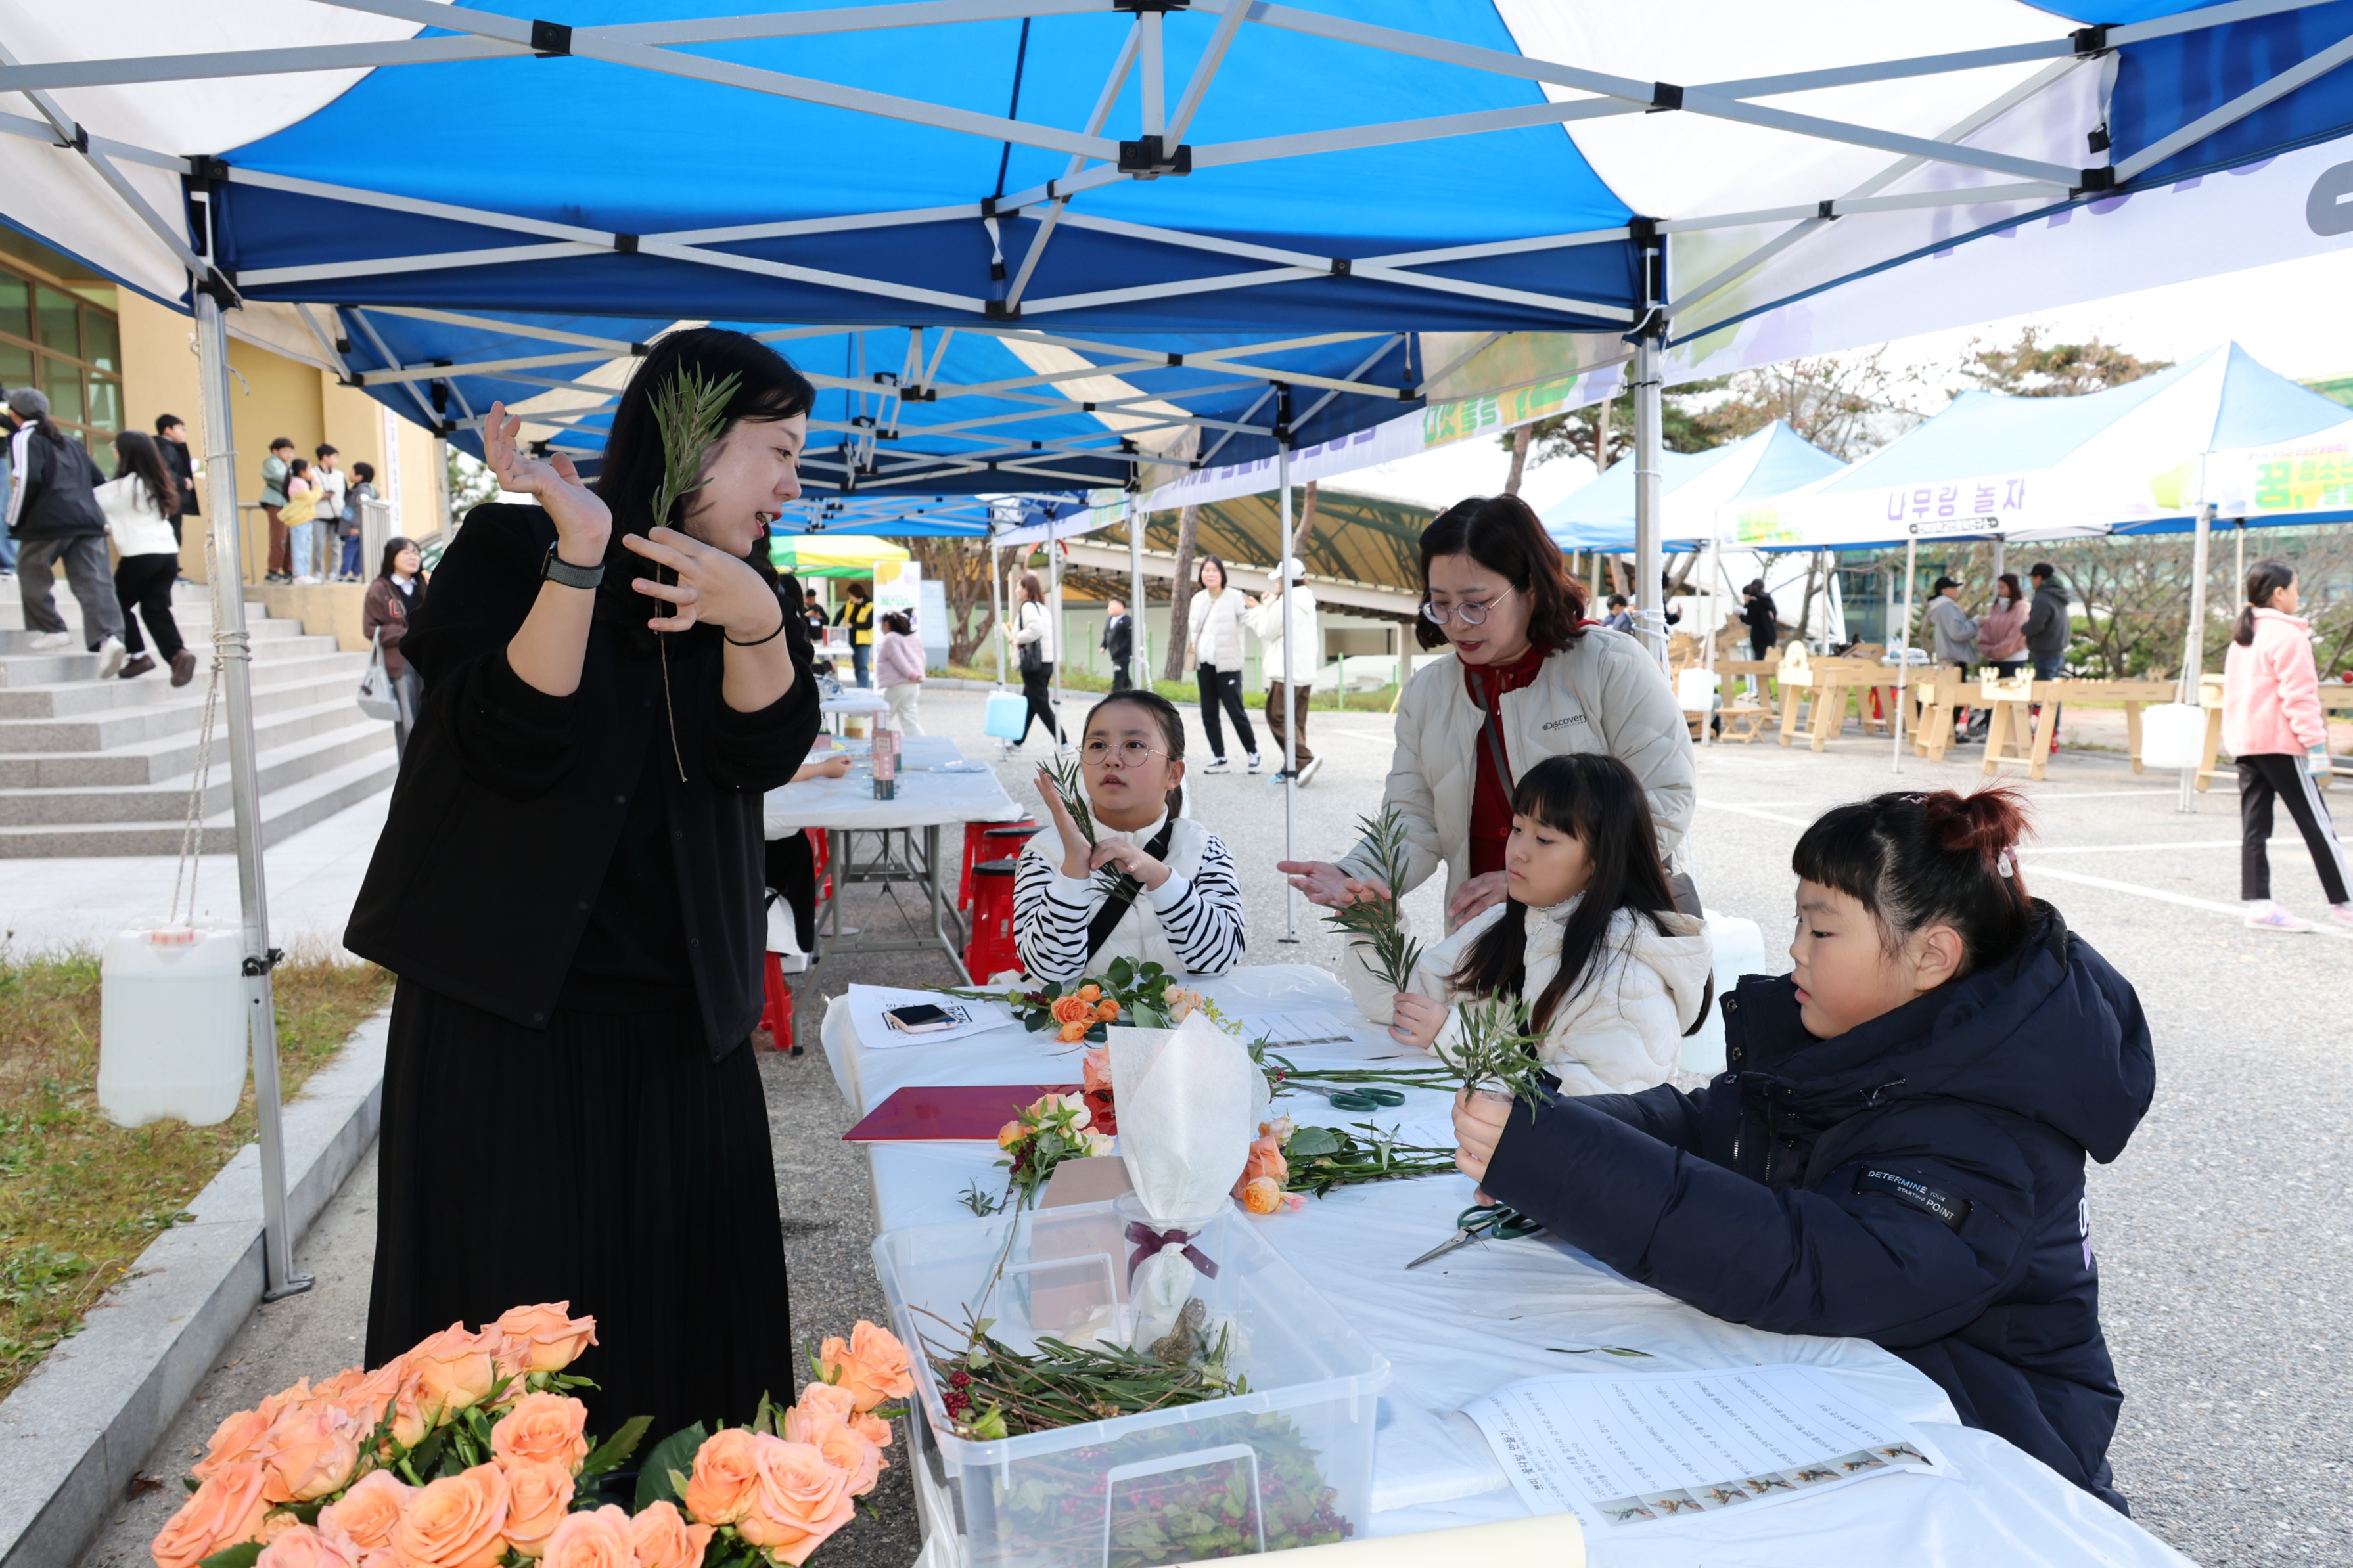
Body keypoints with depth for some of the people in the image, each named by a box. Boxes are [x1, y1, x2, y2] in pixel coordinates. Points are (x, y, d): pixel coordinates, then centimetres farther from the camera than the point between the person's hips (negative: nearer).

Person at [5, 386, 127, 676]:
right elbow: (99, 481, 24)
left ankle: (52, 631, 11)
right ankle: (108, 637, -23)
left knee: (31, 576, 15)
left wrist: (14, 521, -3)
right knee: (94, 582, -6)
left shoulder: (24, 438, 2)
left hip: (48, 521, -5)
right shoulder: (69, 441, 24)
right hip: (89, 520, 5)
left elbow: (28, 480, -11)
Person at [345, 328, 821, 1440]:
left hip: (681, 1022, 4)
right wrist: (580, 558, -26)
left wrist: (756, 619, -25)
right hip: (501, 1011, -4)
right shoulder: (510, 548, -5)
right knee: (509, 1314, 6)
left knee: (682, 1302, 9)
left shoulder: (748, 586, 8)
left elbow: (766, 755, -7)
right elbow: (515, 746, -18)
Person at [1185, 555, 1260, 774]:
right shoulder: (1197, 598, 11)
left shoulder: (1235, 597, -7)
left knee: (1235, 711, -5)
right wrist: (1191, 646, 7)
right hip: (1204, 665, 6)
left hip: (1227, 665, -6)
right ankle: (1219, 758, 15)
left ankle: (1253, 753, 10)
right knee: (1208, 714, 7)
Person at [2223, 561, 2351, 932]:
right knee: (2316, 822, 1)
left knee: (2254, 824, 4)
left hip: (2244, 743, 8)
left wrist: (2237, 734, 20)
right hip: (2279, 743, -8)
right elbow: (2299, 695, -15)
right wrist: (2316, 741, -16)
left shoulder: (2242, 637, 16)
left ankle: (2259, 902, 1)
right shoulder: (2287, 634, -9)